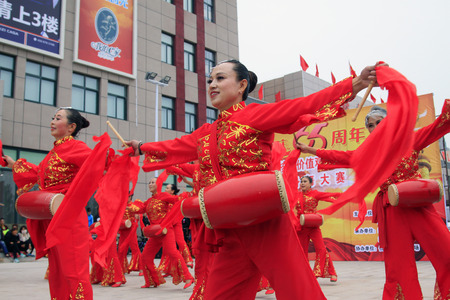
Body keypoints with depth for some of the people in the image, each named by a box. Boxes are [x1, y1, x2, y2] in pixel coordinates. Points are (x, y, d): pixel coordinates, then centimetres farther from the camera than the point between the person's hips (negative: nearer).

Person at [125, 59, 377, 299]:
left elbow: (303, 106, -11)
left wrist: (356, 84, -20)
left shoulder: (256, 114, -2)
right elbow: (174, 147, 31)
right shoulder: (206, 133, 18)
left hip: (265, 224, -6)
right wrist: (142, 148, 40)